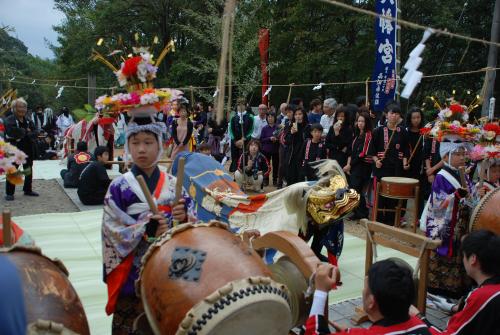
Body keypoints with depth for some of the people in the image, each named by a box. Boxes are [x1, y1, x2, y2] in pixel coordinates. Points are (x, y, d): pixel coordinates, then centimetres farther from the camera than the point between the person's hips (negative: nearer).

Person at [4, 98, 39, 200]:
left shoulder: (28, 121, 10)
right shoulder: (9, 120, -8)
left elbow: (35, 133, 0)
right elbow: (13, 132, -25)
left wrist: (22, 133, -16)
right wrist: (26, 132, -12)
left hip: (28, 150, 6)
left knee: (29, 171, 15)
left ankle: (28, 190, 28)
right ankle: (9, 193, 7)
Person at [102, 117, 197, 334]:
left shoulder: (173, 185, 0)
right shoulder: (119, 187, -5)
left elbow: (194, 226, -1)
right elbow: (112, 232, -10)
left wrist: (183, 219, -23)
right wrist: (146, 229, -23)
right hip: (132, 275, -2)